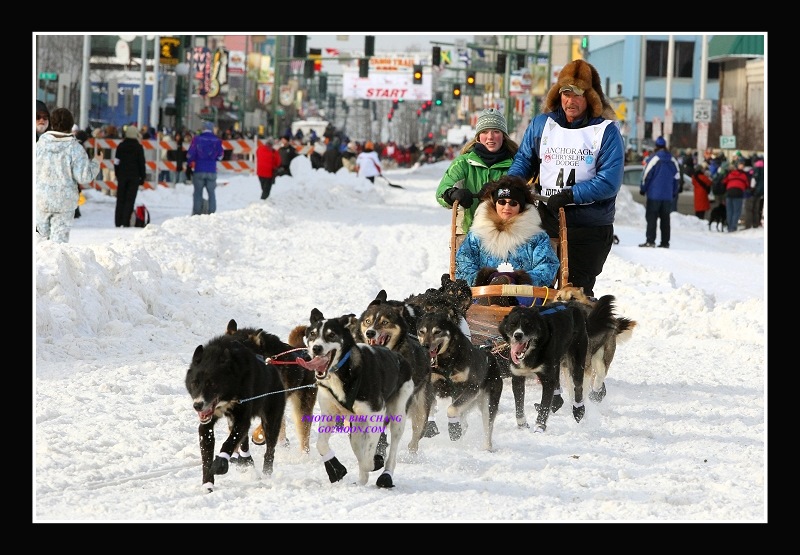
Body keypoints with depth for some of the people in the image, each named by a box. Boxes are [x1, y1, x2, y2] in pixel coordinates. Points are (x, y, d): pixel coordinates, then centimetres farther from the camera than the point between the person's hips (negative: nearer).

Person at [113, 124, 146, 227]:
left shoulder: (120, 146, 3)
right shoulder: (138, 147, -7)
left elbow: (116, 162, 6)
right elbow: (142, 163, -4)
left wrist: (117, 174, 14)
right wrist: (143, 177, 4)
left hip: (122, 176, 3)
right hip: (134, 176, -3)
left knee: (120, 199, 9)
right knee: (130, 199, -1)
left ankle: (118, 222, 8)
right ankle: (126, 222, -7)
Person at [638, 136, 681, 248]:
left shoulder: (654, 159, -9)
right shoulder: (673, 161, 7)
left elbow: (646, 175, -8)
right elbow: (677, 178, 13)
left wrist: (642, 189, 4)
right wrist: (674, 193, 22)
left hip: (654, 194, -5)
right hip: (668, 195, 5)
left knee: (651, 218, -3)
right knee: (665, 219, 8)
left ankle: (650, 240, -10)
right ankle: (665, 242, 7)